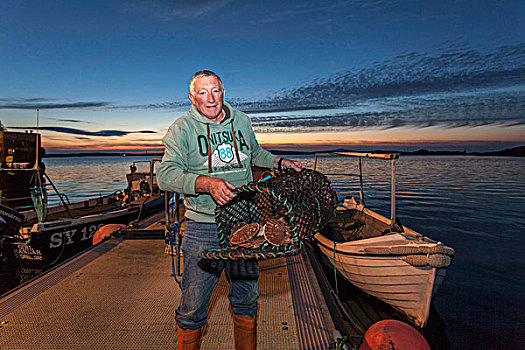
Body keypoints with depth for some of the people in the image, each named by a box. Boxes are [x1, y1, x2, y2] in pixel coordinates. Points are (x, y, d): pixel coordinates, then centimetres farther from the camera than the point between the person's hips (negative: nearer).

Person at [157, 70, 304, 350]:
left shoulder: (241, 120, 9)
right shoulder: (182, 128, -3)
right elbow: (165, 175, -13)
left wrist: (279, 162, 12)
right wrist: (207, 183, -28)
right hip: (203, 227, -3)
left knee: (247, 298, 19)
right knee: (192, 307, 5)